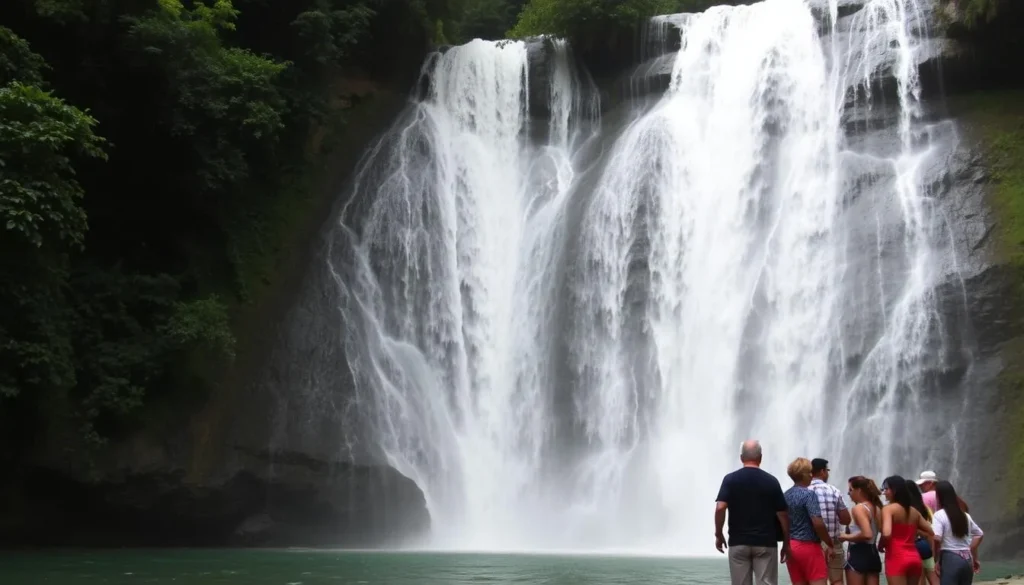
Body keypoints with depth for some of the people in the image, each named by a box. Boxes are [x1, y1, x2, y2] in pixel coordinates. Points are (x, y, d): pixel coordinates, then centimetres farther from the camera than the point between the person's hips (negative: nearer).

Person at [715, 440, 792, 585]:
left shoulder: (730, 479, -2)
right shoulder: (771, 481, 0)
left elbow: (720, 508, -13)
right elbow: (782, 514, 0)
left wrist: (718, 534, 0)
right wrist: (786, 543, 10)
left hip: (738, 543, 1)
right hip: (765, 543, 0)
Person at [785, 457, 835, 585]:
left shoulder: (786, 495, 9)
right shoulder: (809, 494, -13)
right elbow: (818, 523, -20)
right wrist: (831, 545, -10)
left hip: (791, 547, 7)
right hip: (809, 546, -7)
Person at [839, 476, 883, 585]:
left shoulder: (858, 508, -13)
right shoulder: (877, 508, 12)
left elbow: (867, 534, -25)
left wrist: (846, 537, -14)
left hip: (858, 555, -8)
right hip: (873, 554, 8)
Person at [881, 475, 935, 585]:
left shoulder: (889, 508, -6)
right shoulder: (914, 511, 15)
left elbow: (886, 534, -20)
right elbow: (932, 532, 15)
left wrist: (881, 545, -2)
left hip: (897, 558, -7)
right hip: (914, 557, 7)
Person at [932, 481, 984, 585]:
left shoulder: (940, 515, -8)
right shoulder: (965, 515, 14)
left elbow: (937, 539, -22)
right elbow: (979, 534, 24)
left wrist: (937, 560, -11)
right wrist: (975, 558, 27)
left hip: (950, 558, -7)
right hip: (967, 559, 7)